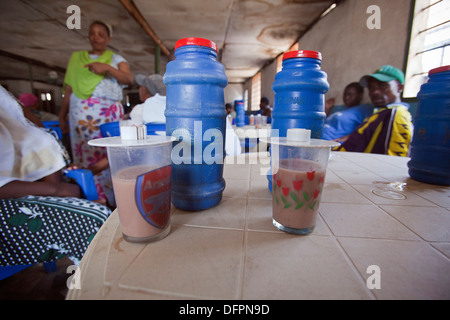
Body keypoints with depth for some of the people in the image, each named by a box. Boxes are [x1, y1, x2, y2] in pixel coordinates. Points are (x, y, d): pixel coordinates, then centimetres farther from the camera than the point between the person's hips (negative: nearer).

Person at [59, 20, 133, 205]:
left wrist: (107, 67, -16)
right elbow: (69, 89, 16)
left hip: (109, 115, -2)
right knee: (84, 160, -2)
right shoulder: (76, 58, 21)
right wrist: (61, 116, 11)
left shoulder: (116, 59, 16)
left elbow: (129, 79, -3)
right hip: (80, 116, 3)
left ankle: (109, 202, -1)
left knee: (108, 158, -9)